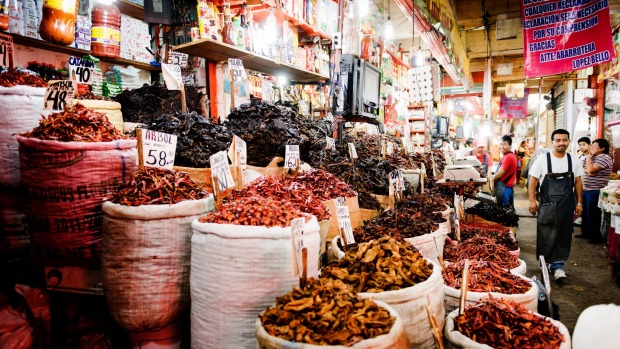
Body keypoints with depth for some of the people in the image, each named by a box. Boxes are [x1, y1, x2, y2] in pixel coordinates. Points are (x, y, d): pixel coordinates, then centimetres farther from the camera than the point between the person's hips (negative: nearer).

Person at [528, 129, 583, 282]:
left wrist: (579, 203, 7)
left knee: (564, 236, 5)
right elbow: (533, 181, -4)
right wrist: (532, 201, -10)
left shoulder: (573, 161, 4)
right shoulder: (542, 160, -6)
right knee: (546, 237, 4)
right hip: (547, 205, -3)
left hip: (567, 205, 3)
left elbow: (578, 182, 10)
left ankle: (558, 265, 14)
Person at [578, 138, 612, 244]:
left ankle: (597, 237, 8)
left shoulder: (605, 158, -14)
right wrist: (587, 171, -13)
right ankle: (586, 232, 28)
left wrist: (588, 158, -10)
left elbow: (591, 169, -23)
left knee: (593, 215, -2)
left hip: (596, 191, -9)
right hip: (586, 190, 9)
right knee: (585, 212, 16)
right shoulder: (591, 157, 14)